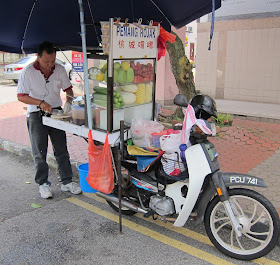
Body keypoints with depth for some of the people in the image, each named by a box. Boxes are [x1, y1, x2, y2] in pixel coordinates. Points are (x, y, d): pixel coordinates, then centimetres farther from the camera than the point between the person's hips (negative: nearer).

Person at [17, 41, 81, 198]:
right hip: (36, 115, -3)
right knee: (40, 151, 3)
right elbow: (21, 96, -10)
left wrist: (69, 101, -10)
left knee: (61, 149, 7)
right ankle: (43, 183, 17)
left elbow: (68, 88, 10)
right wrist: (40, 103, -22)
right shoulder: (28, 72, -11)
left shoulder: (60, 69, -1)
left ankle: (67, 181, 16)